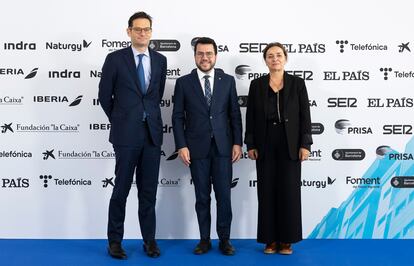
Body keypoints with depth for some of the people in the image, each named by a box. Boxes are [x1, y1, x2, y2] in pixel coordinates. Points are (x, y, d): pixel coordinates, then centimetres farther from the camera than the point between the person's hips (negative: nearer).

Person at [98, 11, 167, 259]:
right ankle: (115, 240, 16)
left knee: (149, 191, 9)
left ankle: (149, 239, 19)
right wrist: (120, 120, 11)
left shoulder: (160, 60, 8)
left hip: (152, 133, 3)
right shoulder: (115, 58, -2)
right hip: (126, 135, -3)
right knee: (122, 189, 4)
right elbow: (105, 95, 4)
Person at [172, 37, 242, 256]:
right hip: (197, 148, 0)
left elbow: (235, 114, 6)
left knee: (224, 196, 3)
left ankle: (224, 239, 16)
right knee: (202, 197, 7)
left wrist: (237, 143, -1)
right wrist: (182, 146, -7)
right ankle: (204, 240, 19)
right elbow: (178, 117, 1)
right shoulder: (183, 82, 2)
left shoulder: (228, 80, 5)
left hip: (223, 147, 1)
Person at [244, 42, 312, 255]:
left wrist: (305, 144, -7)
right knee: (267, 191, 4)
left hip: (289, 144, -1)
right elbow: (250, 116, 4)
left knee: (289, 190, 2)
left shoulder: (297, 83, 2)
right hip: (265, 144, 1)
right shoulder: (257, 84, 5)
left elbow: (305, 115, -1)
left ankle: (287, 239, 14)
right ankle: (270, 239, 15)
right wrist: (250, 144, -2)